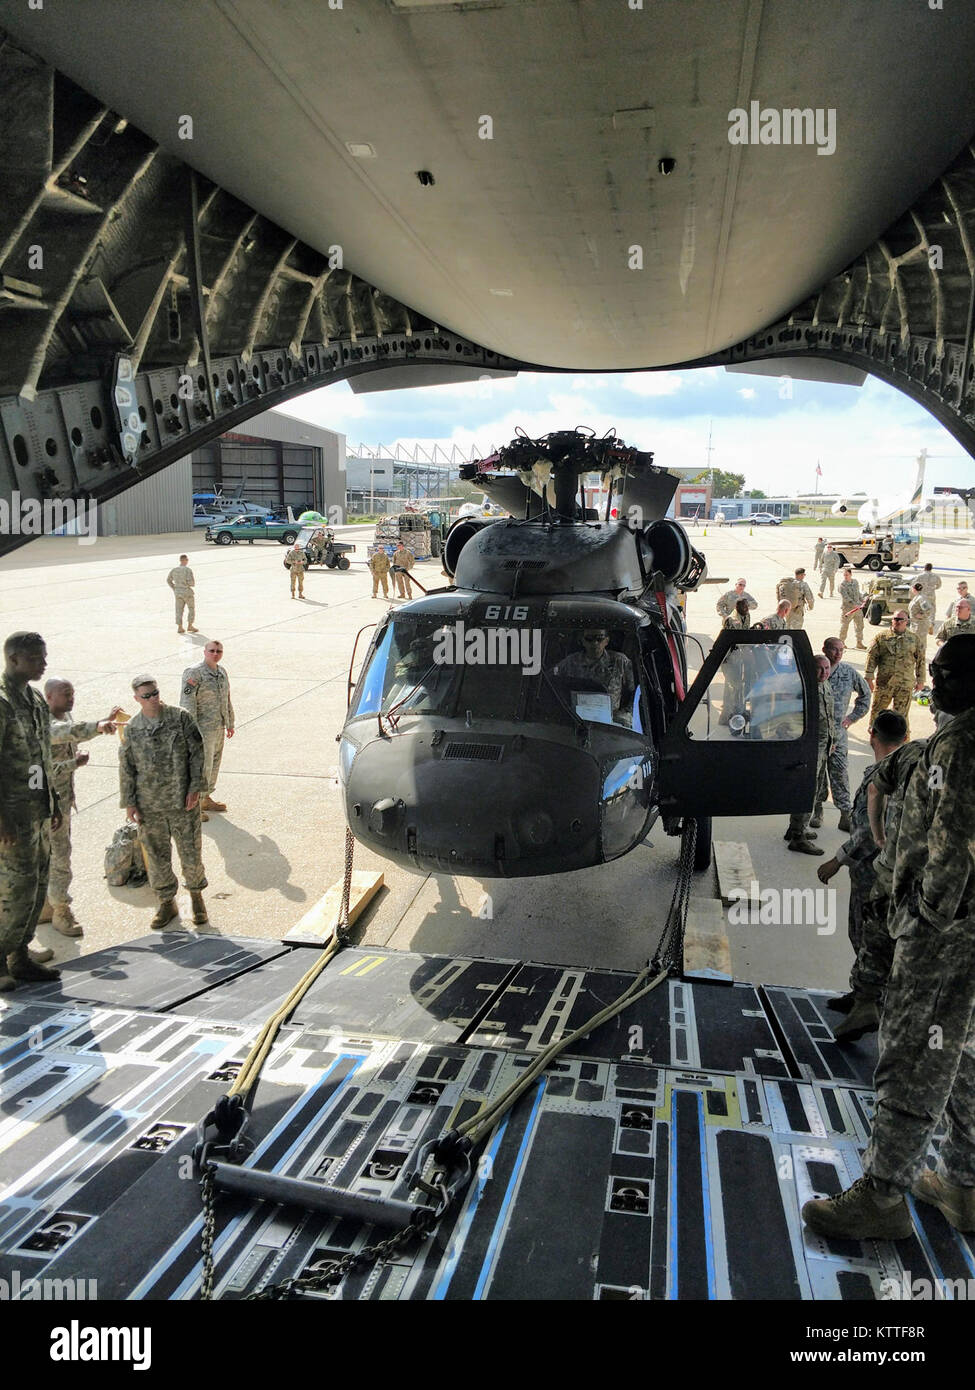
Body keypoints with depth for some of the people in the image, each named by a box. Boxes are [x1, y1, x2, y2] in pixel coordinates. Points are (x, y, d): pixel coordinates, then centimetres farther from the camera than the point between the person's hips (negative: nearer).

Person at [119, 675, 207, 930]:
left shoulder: (180, 718, -4)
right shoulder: (132, 729, 1)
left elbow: (197, 753, -2)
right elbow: (126, 768, 6)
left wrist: (195, 787, -7)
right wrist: (129, 803, 3)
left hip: (183, 803, -2)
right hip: (149, 806, 2)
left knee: (190, 852, 5)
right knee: (157, 856, 10)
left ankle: (196, 894, 29)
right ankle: (166, 902, 28)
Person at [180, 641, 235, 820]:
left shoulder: (222, 672, 9)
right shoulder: (194, 673, -16)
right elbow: (187, 704, -19)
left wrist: (230, 723, 21)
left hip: (219, 727, 8)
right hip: (202, 728, -8)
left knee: (214, 764, 16)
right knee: (202, 766, -5)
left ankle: (206, 799, 31)